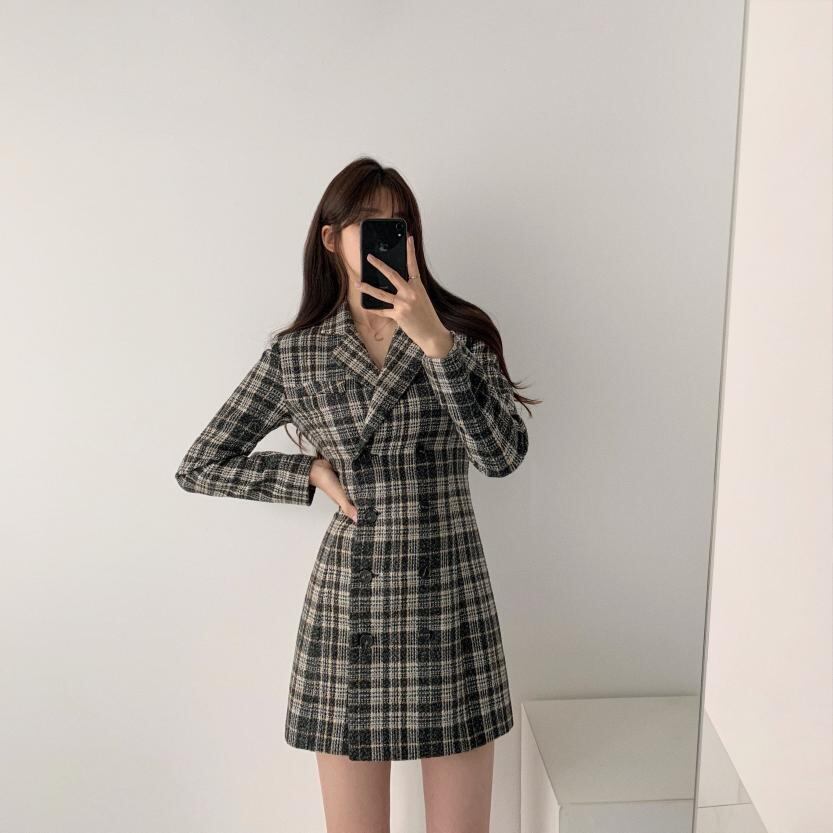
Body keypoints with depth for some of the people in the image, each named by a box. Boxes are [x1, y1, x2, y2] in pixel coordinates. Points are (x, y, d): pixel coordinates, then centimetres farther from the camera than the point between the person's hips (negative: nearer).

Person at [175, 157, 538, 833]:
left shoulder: (463, 330, -1)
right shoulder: (295, 354, 1)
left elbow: (504, 454, -15)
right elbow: (200, 466, 6)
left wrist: (434, 341, -22)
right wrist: (314, 472, -3)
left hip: (453, 603, 0)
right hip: (347, 608, 0)